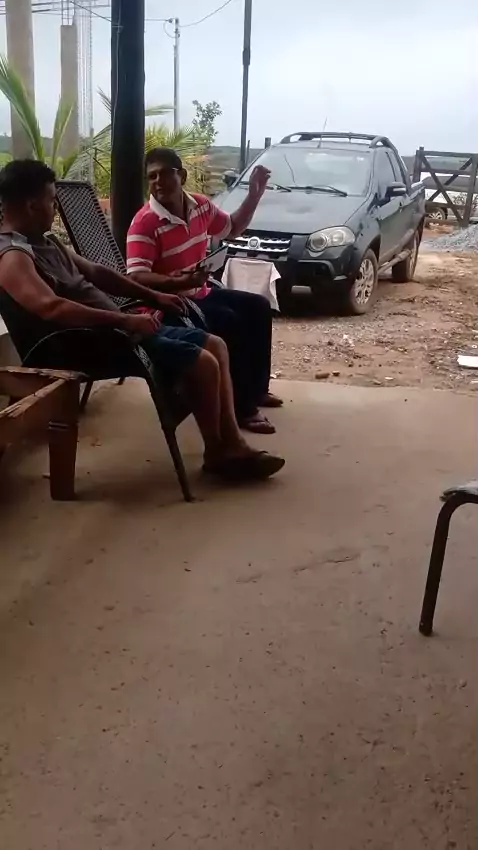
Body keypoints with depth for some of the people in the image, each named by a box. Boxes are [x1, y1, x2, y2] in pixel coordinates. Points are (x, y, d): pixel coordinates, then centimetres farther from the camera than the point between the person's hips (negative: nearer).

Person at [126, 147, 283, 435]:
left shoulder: (200, 205, 2)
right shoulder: (145, 223, -21)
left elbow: (233, 228, 20)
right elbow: (137, 277, -29)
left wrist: (255, 194, 8)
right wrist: (181, 282, -41)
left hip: (202, 292, 9)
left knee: (259, 308, 10)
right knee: (230, 323, -28)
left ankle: (257, 388, 20)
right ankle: (242, 407, -18)